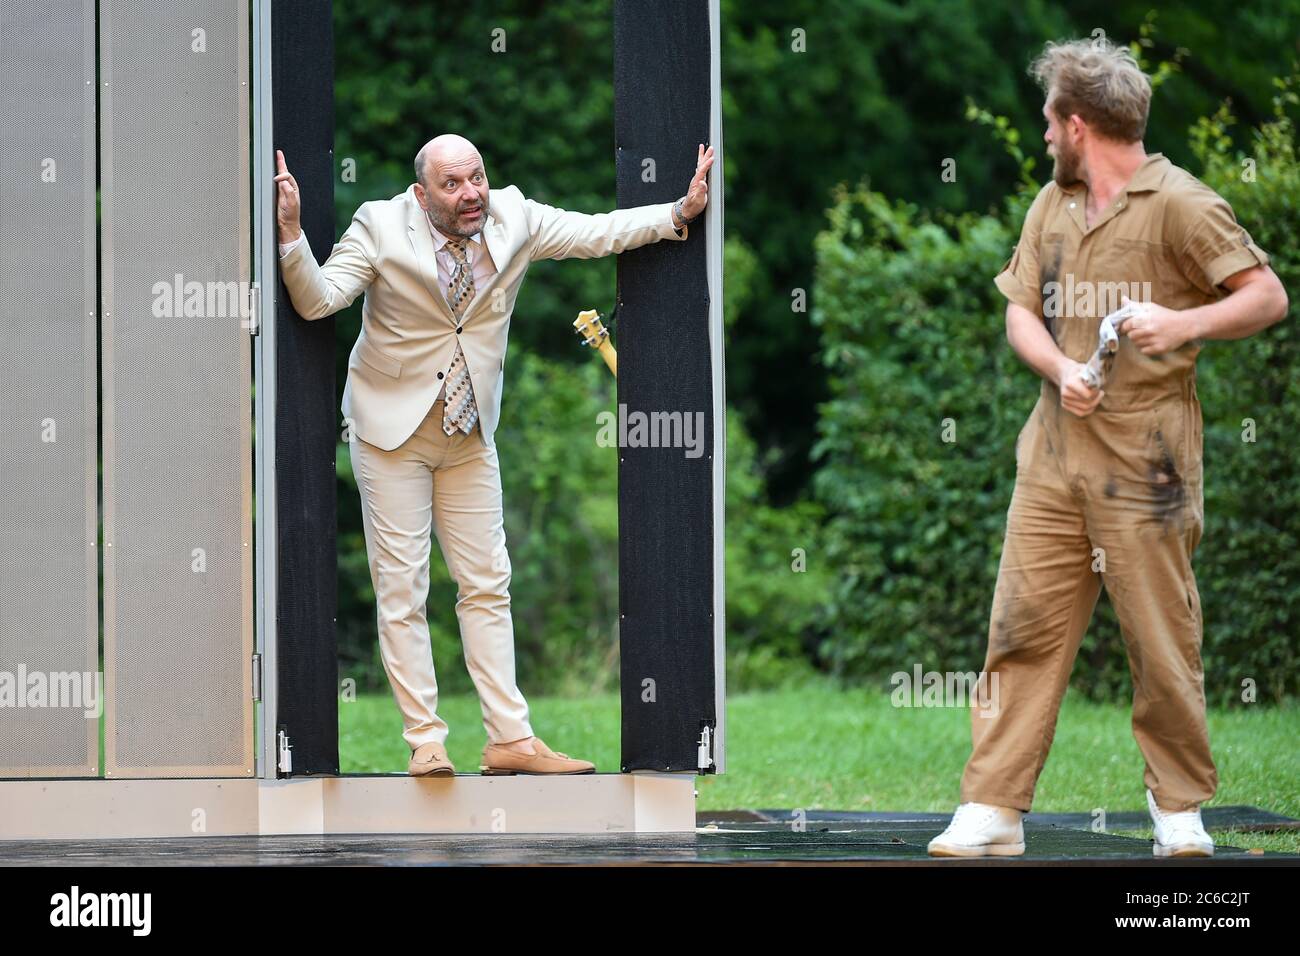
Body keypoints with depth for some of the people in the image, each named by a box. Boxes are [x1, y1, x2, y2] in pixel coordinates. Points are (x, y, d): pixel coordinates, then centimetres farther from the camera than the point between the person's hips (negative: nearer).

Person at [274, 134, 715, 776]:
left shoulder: (514, 219, -3)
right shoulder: (381, 227, -13)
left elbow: (598, 233, 5)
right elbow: (316, 301, -17)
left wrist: (682, 212, -4)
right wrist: (291, 233, -33)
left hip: (469, 432, 4)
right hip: (393, 427, -4)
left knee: (487, 585, 4)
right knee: (401, 589, -4)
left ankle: (510, 739, 6)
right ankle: (424, 741, 0)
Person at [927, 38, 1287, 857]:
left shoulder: (1180, 205, -5)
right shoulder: (1052, 206, 15)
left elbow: (1269, 297, -6)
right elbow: (1022, 312, 15)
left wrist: (1185, 325, -22)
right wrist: (1060, 368, -6)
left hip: (1146, 465, -5)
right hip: (1055, 459, 5)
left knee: (1163, 643, 0)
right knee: (1024, 632, 0)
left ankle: (1180, 806, 15)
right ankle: (993, 812, 1)